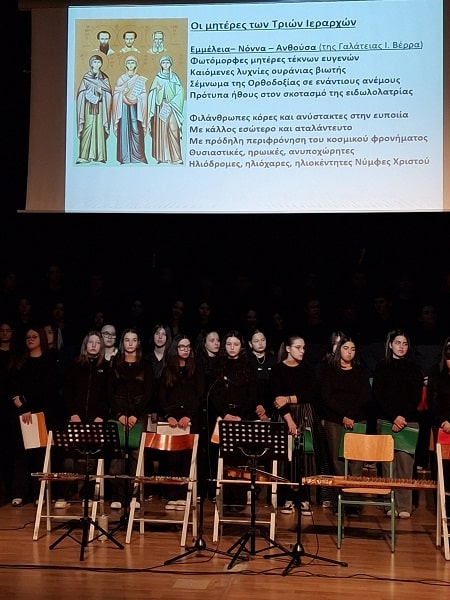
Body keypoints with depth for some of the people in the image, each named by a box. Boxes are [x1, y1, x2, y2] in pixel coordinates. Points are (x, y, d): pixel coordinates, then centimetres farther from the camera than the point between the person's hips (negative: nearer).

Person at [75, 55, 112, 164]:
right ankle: (85, 155, -11)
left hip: (100, 106, 2)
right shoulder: (86, 78, 7)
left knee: (99, 128, -5)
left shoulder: (104, 78, 12)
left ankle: (99, 155, -5)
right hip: (89, 106, -2)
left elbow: (108, 91, 5)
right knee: (88, 128, -11)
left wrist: (100, 89, -9)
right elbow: (81, 93, 4)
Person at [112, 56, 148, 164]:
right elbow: (117, 94, 6)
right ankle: (125, 158, -3)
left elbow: (143, 96, 4)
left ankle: (137, 155, -5)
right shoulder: (121, 78, 10)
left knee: (136, 130, -9)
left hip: (135, 108, 0)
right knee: (124, 130, -4)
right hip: (124, 107, 0)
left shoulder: (140, 80, 8)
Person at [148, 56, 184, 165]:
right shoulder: (158, 78, 9)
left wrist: (171, 103, -9)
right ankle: (161, 157, 0)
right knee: (161, 130, -3)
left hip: (172, 107, 0)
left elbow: (180, 92, 2)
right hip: (161, 106, 0)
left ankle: (176, 158, -14)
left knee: (173, 130, -10)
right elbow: (153, 93, 6)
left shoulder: (174, 77, 9)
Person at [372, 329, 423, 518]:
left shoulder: (414, 368, 10)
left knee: (405, 463, -6)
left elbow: (416, 398, 4)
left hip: (409, 422, 0)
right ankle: (390, 504, 2)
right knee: (388, 463, -3)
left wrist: (403, 417, -9)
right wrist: (394, 417, -9)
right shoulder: (382, 367, 8)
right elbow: (378, 396, 2)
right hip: (386, 420, 0)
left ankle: (404, 506, -2)